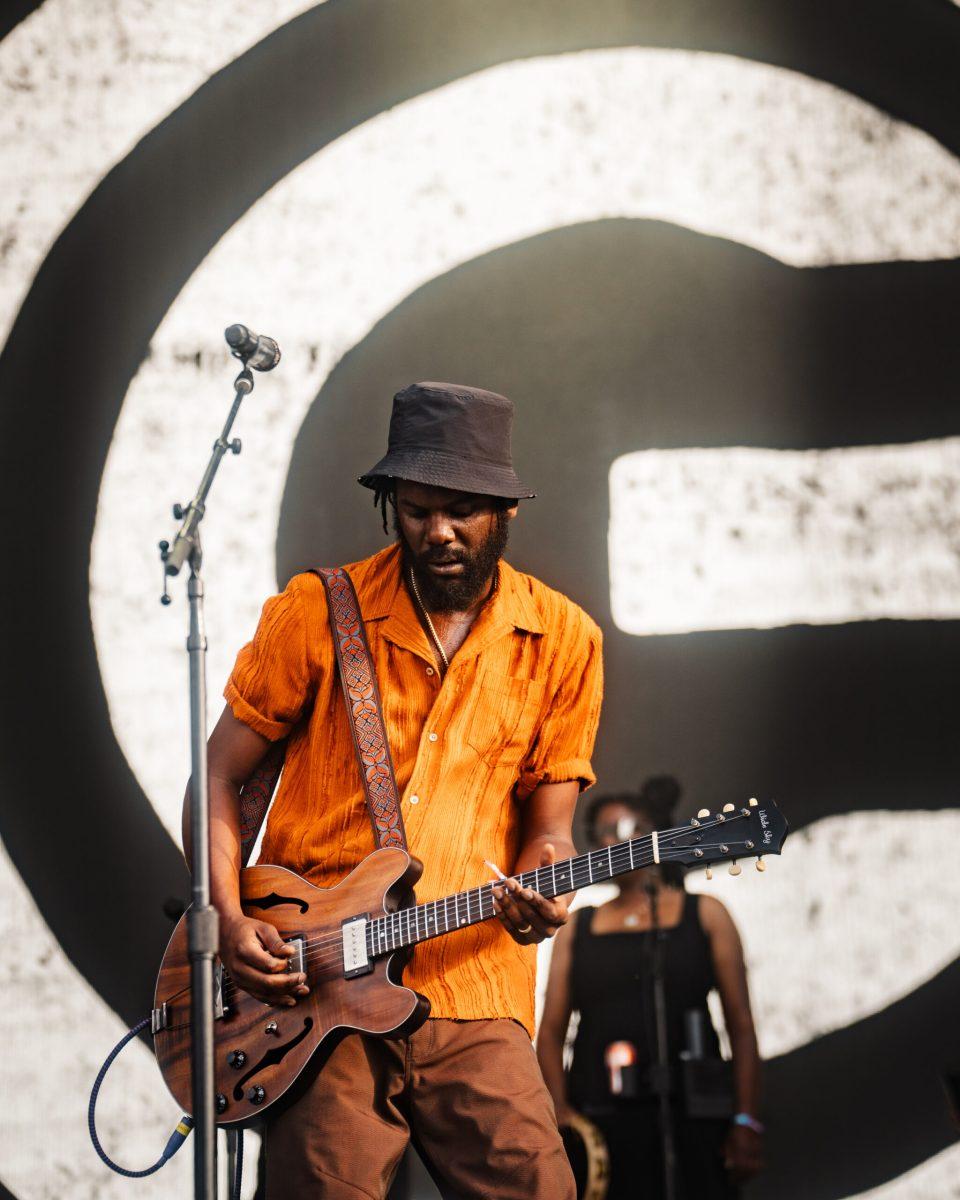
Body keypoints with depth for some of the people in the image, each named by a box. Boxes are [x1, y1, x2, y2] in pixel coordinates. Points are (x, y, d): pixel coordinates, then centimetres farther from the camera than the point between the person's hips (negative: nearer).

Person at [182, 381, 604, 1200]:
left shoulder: (561, 640, 7)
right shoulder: (316, 615, 4)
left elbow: (547, 824, 9)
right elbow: (220, 776, 9)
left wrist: (541, 887, -14)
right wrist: (230, 921, -6)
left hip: (474, 996, 1)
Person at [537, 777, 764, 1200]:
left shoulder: (704, 915, 8)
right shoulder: (578, 928, 14)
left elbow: (741, 1026, 3)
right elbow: (551, 1031, 9)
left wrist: (746, 1120, -6)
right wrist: (558, 1109, -7)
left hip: (689, 1119, -2)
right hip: (596, 1124, 2)